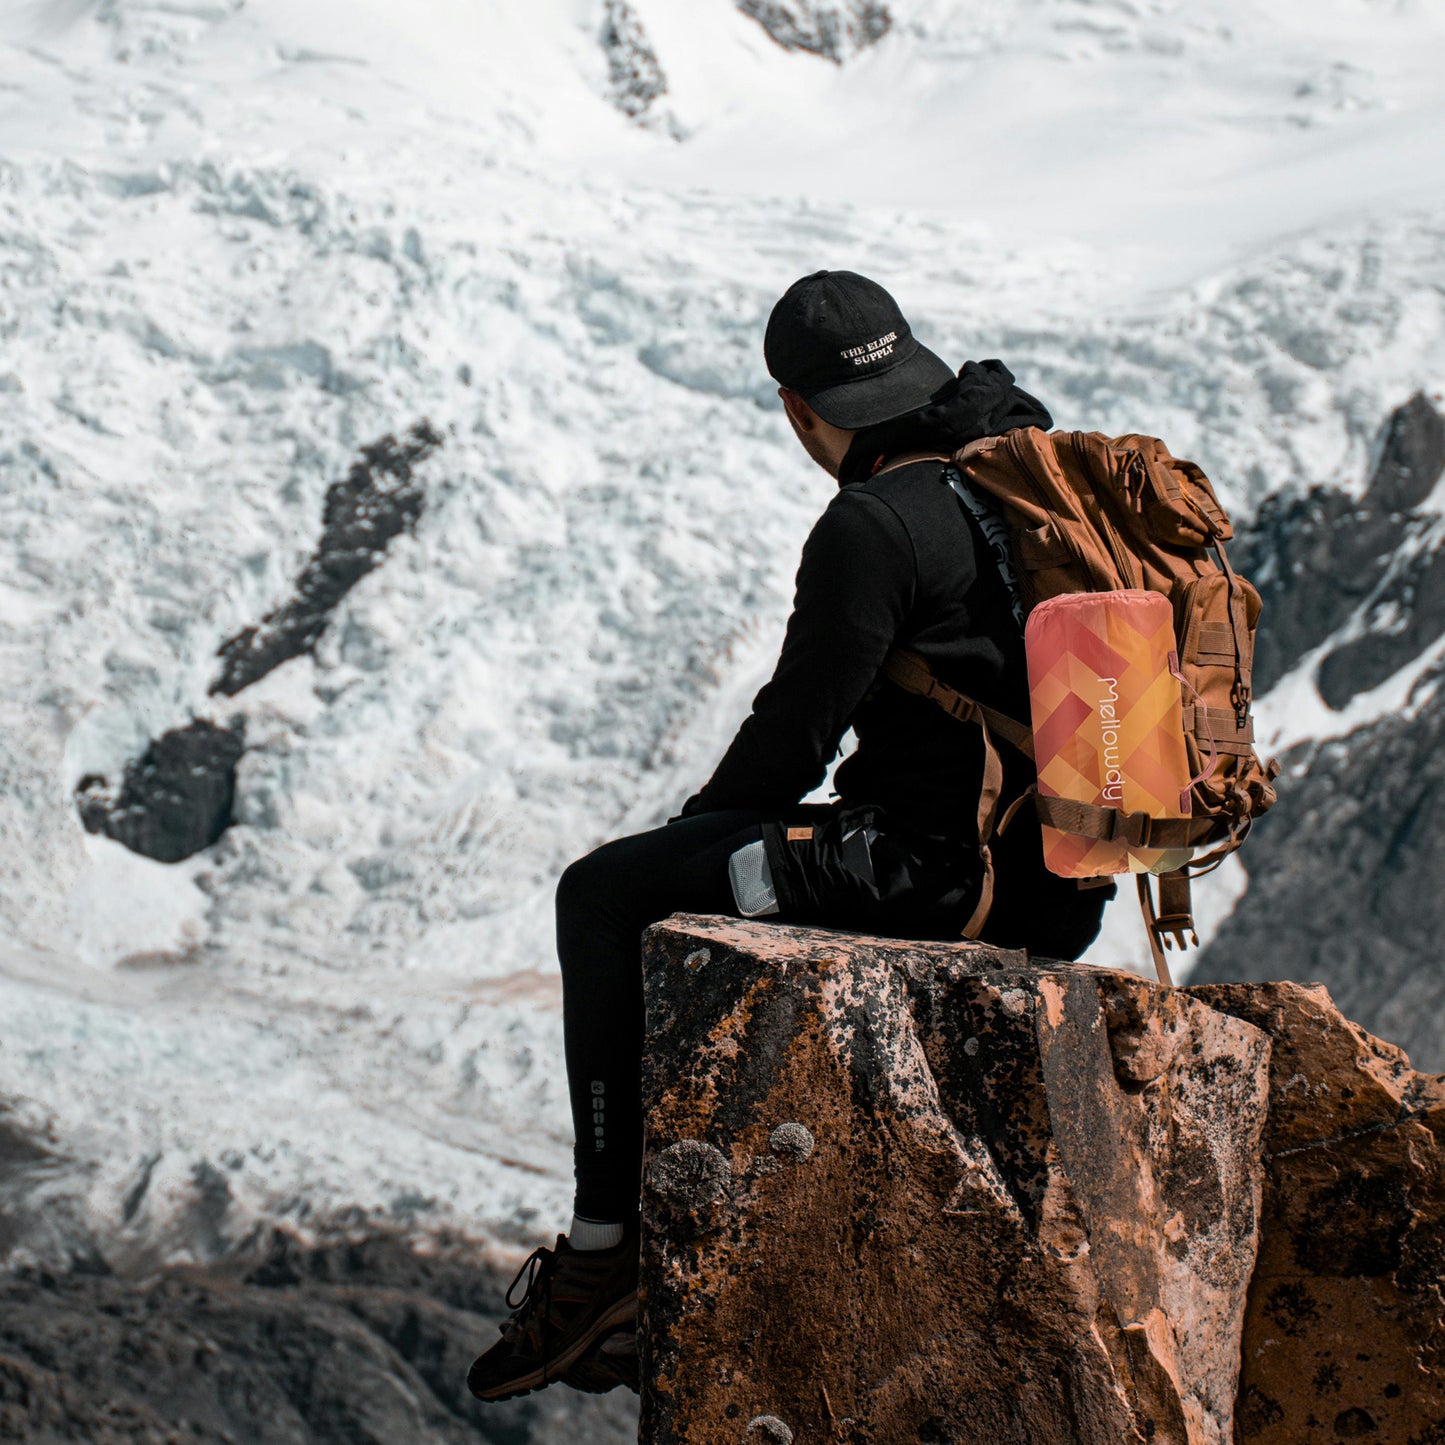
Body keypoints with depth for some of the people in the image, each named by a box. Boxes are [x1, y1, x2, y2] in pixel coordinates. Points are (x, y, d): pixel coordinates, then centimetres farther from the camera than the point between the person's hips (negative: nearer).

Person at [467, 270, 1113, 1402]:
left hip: (941, 866, -9)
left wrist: (696, 831, 8)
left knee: (606, 895, 0)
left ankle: (607, 1250, 2)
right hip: (1049, 867, 9)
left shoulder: (876, 525, -17)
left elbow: (796, 733, -12)